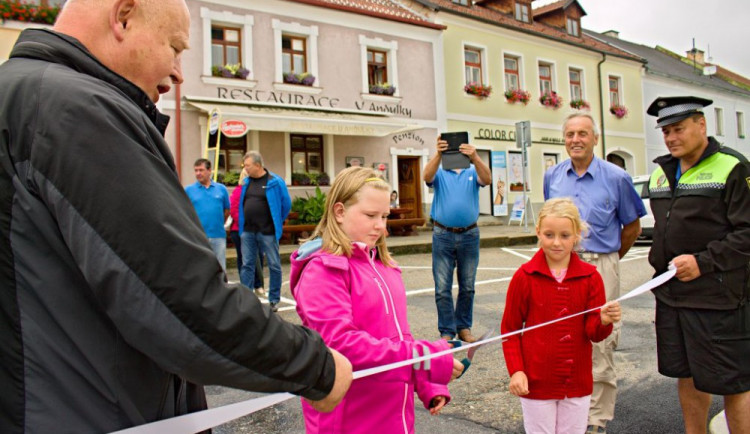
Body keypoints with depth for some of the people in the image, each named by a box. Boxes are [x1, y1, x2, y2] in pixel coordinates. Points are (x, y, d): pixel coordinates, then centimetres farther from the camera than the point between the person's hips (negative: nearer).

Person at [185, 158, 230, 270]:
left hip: (218, 236, 1)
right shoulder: (188, 190, 0)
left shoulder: (221, 189, 4)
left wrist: (218, 224, 11)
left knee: (220, 269, 9)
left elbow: (227, 210, 13)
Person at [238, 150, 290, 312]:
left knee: (274, 266, 5)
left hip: (267, 232, -4)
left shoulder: (275, 182, -8)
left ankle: (274, 299, 17)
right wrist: (242, 225, 14)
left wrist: (277, 223, 7)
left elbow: (286, 204, -1)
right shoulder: (246, 182, 7)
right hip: (248, 232, 5)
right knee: (247, 265, 8)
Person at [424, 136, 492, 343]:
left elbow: (487, 179, -15)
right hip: (443, 235, -1)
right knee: (442, 288, 0)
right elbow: (427, 176, -18)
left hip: (469, 235, 2)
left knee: (467, 286, 10)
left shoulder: (473, 172, 7)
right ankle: (447, 331, 9)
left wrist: (475, 157, -34)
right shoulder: (440, 172, 5)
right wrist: (438, 154, -36)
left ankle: (464, 327, 23)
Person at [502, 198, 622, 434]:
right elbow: (509, 328, -4)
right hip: (536, 382, -2)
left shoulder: (590, 277, -5)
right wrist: (516, 370, -12)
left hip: (578, 383, 2)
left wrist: (604, 321, -27)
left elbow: (594, 333, -5)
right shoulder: (524, 276, -10)